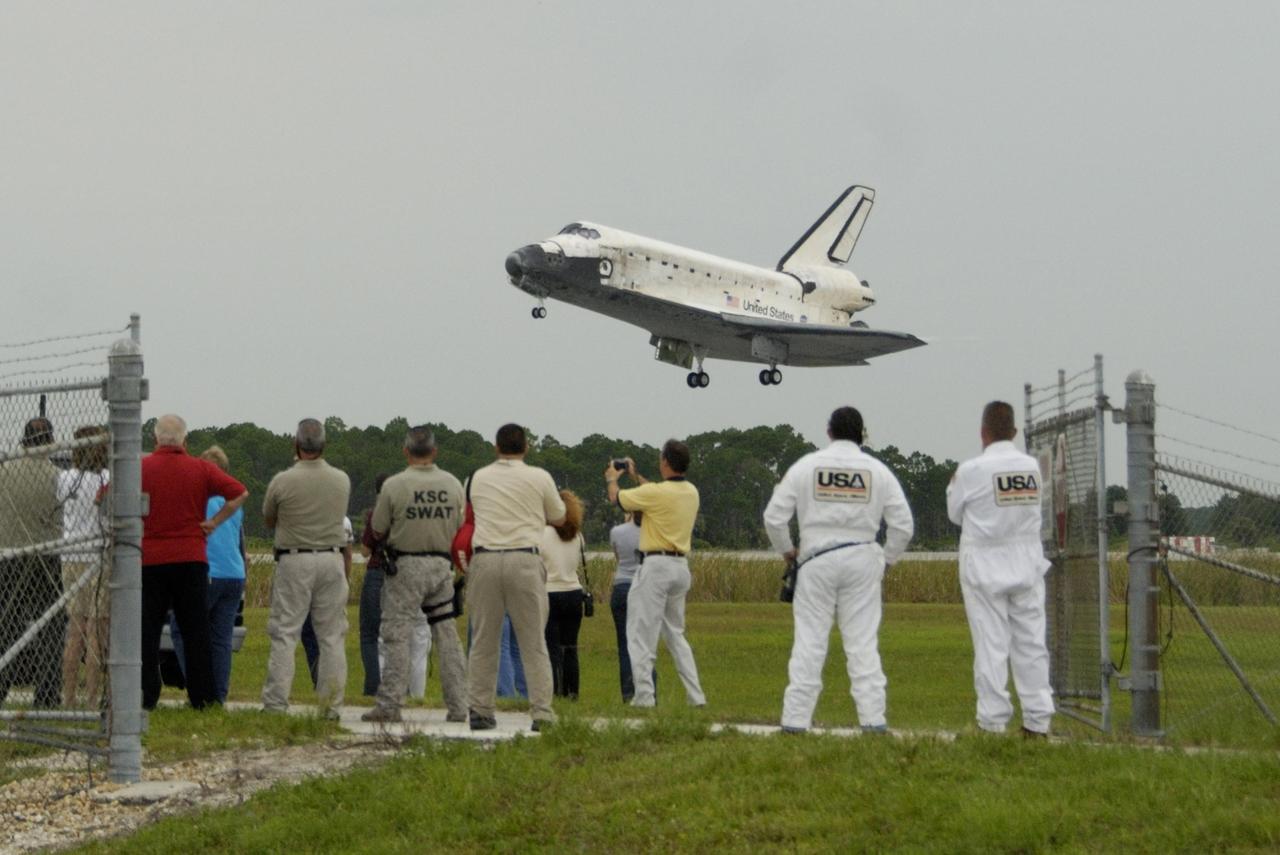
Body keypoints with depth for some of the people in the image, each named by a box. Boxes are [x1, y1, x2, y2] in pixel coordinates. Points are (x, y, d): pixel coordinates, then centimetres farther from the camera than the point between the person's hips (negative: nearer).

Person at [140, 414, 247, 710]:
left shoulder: (140, 468, -2)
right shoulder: (200, 469, 1)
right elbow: (240, 493, 0)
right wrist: (215, 522, 3)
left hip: (150, 560, -1)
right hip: (191, 559, 1)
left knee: (147, 631, 5)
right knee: (195, 631, 6)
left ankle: (146, 695, 2)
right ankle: (202, 696, 5)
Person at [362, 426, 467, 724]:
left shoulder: (394, 485, -9)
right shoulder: (452, 484, 2)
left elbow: (378, 532, -2)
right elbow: (461, 529, 8)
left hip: (406, 565, -3)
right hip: (442, 564, 3)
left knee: (397, 636, -2)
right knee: (447, 635, 7)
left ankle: (389, 704, -6)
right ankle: (458, 706, 7)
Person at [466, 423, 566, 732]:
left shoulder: (479, 478, 10)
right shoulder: (539, 478, 4)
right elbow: (558, 518, 17)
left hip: (485, 558, 2)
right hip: (524, 559, -2)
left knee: (483, 641, 8)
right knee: (533, 642, 2)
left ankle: (480, 710, 8)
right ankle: (542, 712, -3)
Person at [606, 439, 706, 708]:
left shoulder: (656, 493, -16)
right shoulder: (691, 492, 6)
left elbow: (617, 497, 0)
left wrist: (611, 479, 21)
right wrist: (635, 475, 37)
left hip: (656, 565, -7)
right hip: (681, 566, 7)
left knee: (642, 633, -1)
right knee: (676, 635, 16)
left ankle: (644, 695, -5)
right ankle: (695, 695, 11)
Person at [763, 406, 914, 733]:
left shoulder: (806, 466, 0)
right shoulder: (877, 470, 3)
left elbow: (774, 516, -1)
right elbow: (903, 524, 2)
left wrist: (786, 550, 15)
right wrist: (885, 559, 15)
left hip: (817, 560, -1)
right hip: (862, 559, 1)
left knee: (809, 642, 2)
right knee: (863, 643, 4)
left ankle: (796, 718, 2)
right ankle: (873, 717, 0)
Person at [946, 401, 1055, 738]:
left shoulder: (971, 470, -12)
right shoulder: (1032, 466, 1)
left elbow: (955, 515, 1)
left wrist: (953, 486, 20)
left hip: (985, 566, -3)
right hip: (1027, 564, 3)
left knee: (991, 646, 0)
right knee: (1031, 643, 6)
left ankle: (993, 721, 0)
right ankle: (1038, 720, 7)